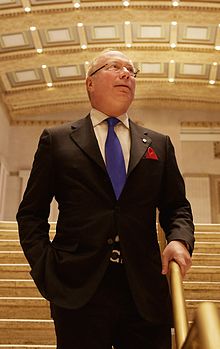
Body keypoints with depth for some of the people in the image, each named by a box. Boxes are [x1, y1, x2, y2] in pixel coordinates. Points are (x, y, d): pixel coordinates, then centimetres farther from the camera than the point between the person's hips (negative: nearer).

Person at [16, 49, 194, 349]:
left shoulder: (159, 145, 15)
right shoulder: (56, 140, 9)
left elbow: (176, 206, 17)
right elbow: (31, 213, 8)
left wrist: (180, 239, -5)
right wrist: (45, 268, -5)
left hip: (146, 291, 2)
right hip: (78, 290, -2)